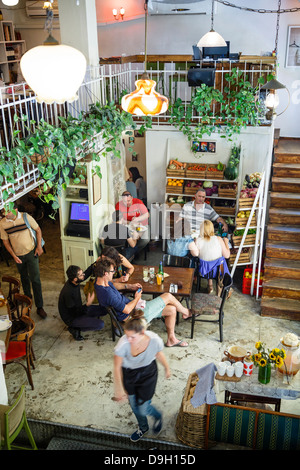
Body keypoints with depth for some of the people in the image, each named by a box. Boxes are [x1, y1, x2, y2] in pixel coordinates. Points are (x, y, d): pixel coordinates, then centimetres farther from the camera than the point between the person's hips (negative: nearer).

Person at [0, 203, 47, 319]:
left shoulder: (26, 217, -17)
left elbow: (38, 230, -3)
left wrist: (39, 246, -10)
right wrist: (14, 256, -8)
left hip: (31, 252, -2)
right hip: (18, 256, 2)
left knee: (35, 279, -5)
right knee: (24, 278, 20)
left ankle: (39, 307, 2)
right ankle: (28, 297, 46)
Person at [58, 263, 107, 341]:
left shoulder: (74, 282, -11)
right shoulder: (68, 292, -35)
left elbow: (87, 273, 10)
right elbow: (74, 312, -28)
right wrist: (88, 304, -40)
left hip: (78, 309, 8)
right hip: (71, 318, -8)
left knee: (104, 310, 3)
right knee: (100, 324, -20)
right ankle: (75, 329, -5)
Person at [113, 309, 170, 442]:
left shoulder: (155, 340, -33)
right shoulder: (123, 343, -35)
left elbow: (159, 354, -8)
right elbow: (117, 367, -18)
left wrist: (167, 368, 9)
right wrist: (119, 389, -10)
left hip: (148, 373, -1)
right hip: (129, 374, 1)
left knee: (143, 409, 3)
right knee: (134, 405, 21)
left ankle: (158, 416, 41)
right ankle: (143, 427, 54)